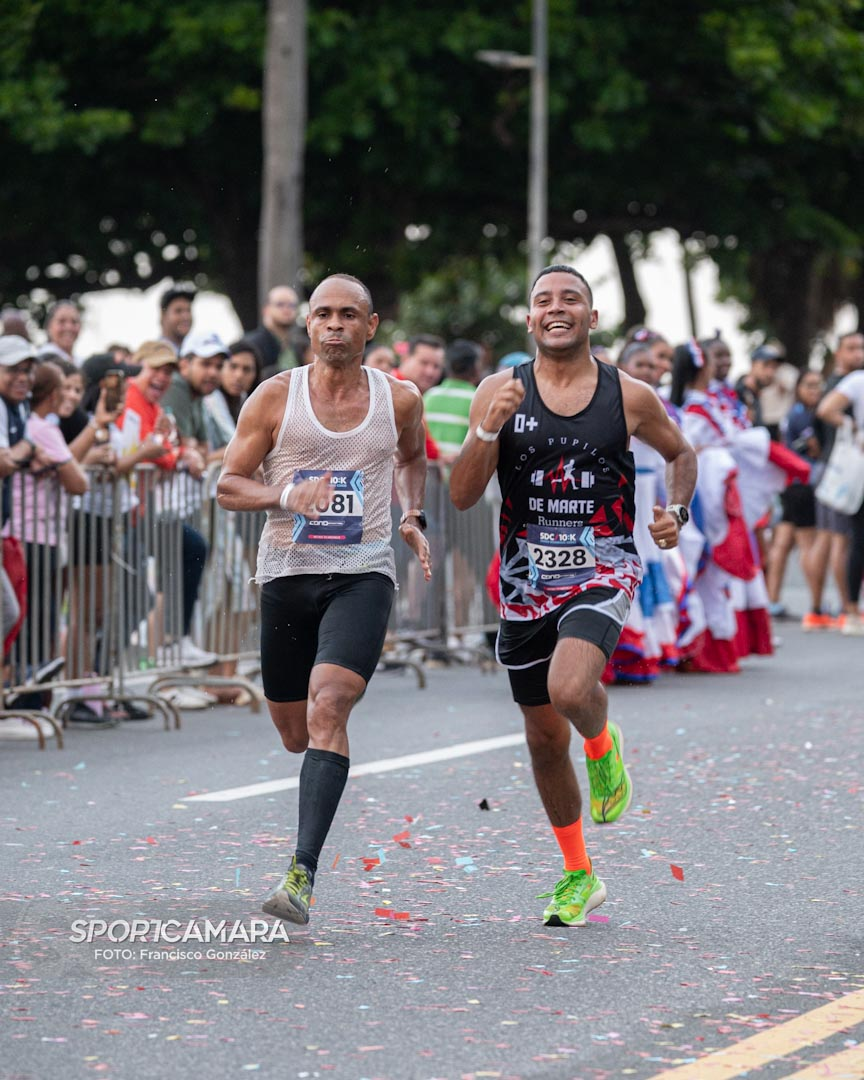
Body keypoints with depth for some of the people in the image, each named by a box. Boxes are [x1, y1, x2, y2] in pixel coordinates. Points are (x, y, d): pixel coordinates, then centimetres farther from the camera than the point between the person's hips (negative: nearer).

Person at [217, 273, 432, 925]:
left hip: (363, 573, -2)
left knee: (326, 708, -23)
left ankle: (303, 874, -28)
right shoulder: (276, 397, 0)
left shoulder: (400, 400, 4)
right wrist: (286, 493, -18)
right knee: (295, 735, 12)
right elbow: (228, 486, 1)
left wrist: (413, 517, 9)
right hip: (288, 572, 2)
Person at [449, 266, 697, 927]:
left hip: (602, 572, -3)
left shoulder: (630, 397, -2)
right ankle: (579, 877, 29)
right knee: (545, 739, 10)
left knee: (570, 690, -31)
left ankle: (603, 746, 7)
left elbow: (681, 454, 17)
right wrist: (489, 427, -20)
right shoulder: (501, 392, -1)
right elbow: (463, 497, -5)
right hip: (527, 580, 3)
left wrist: (677, 510, -2)